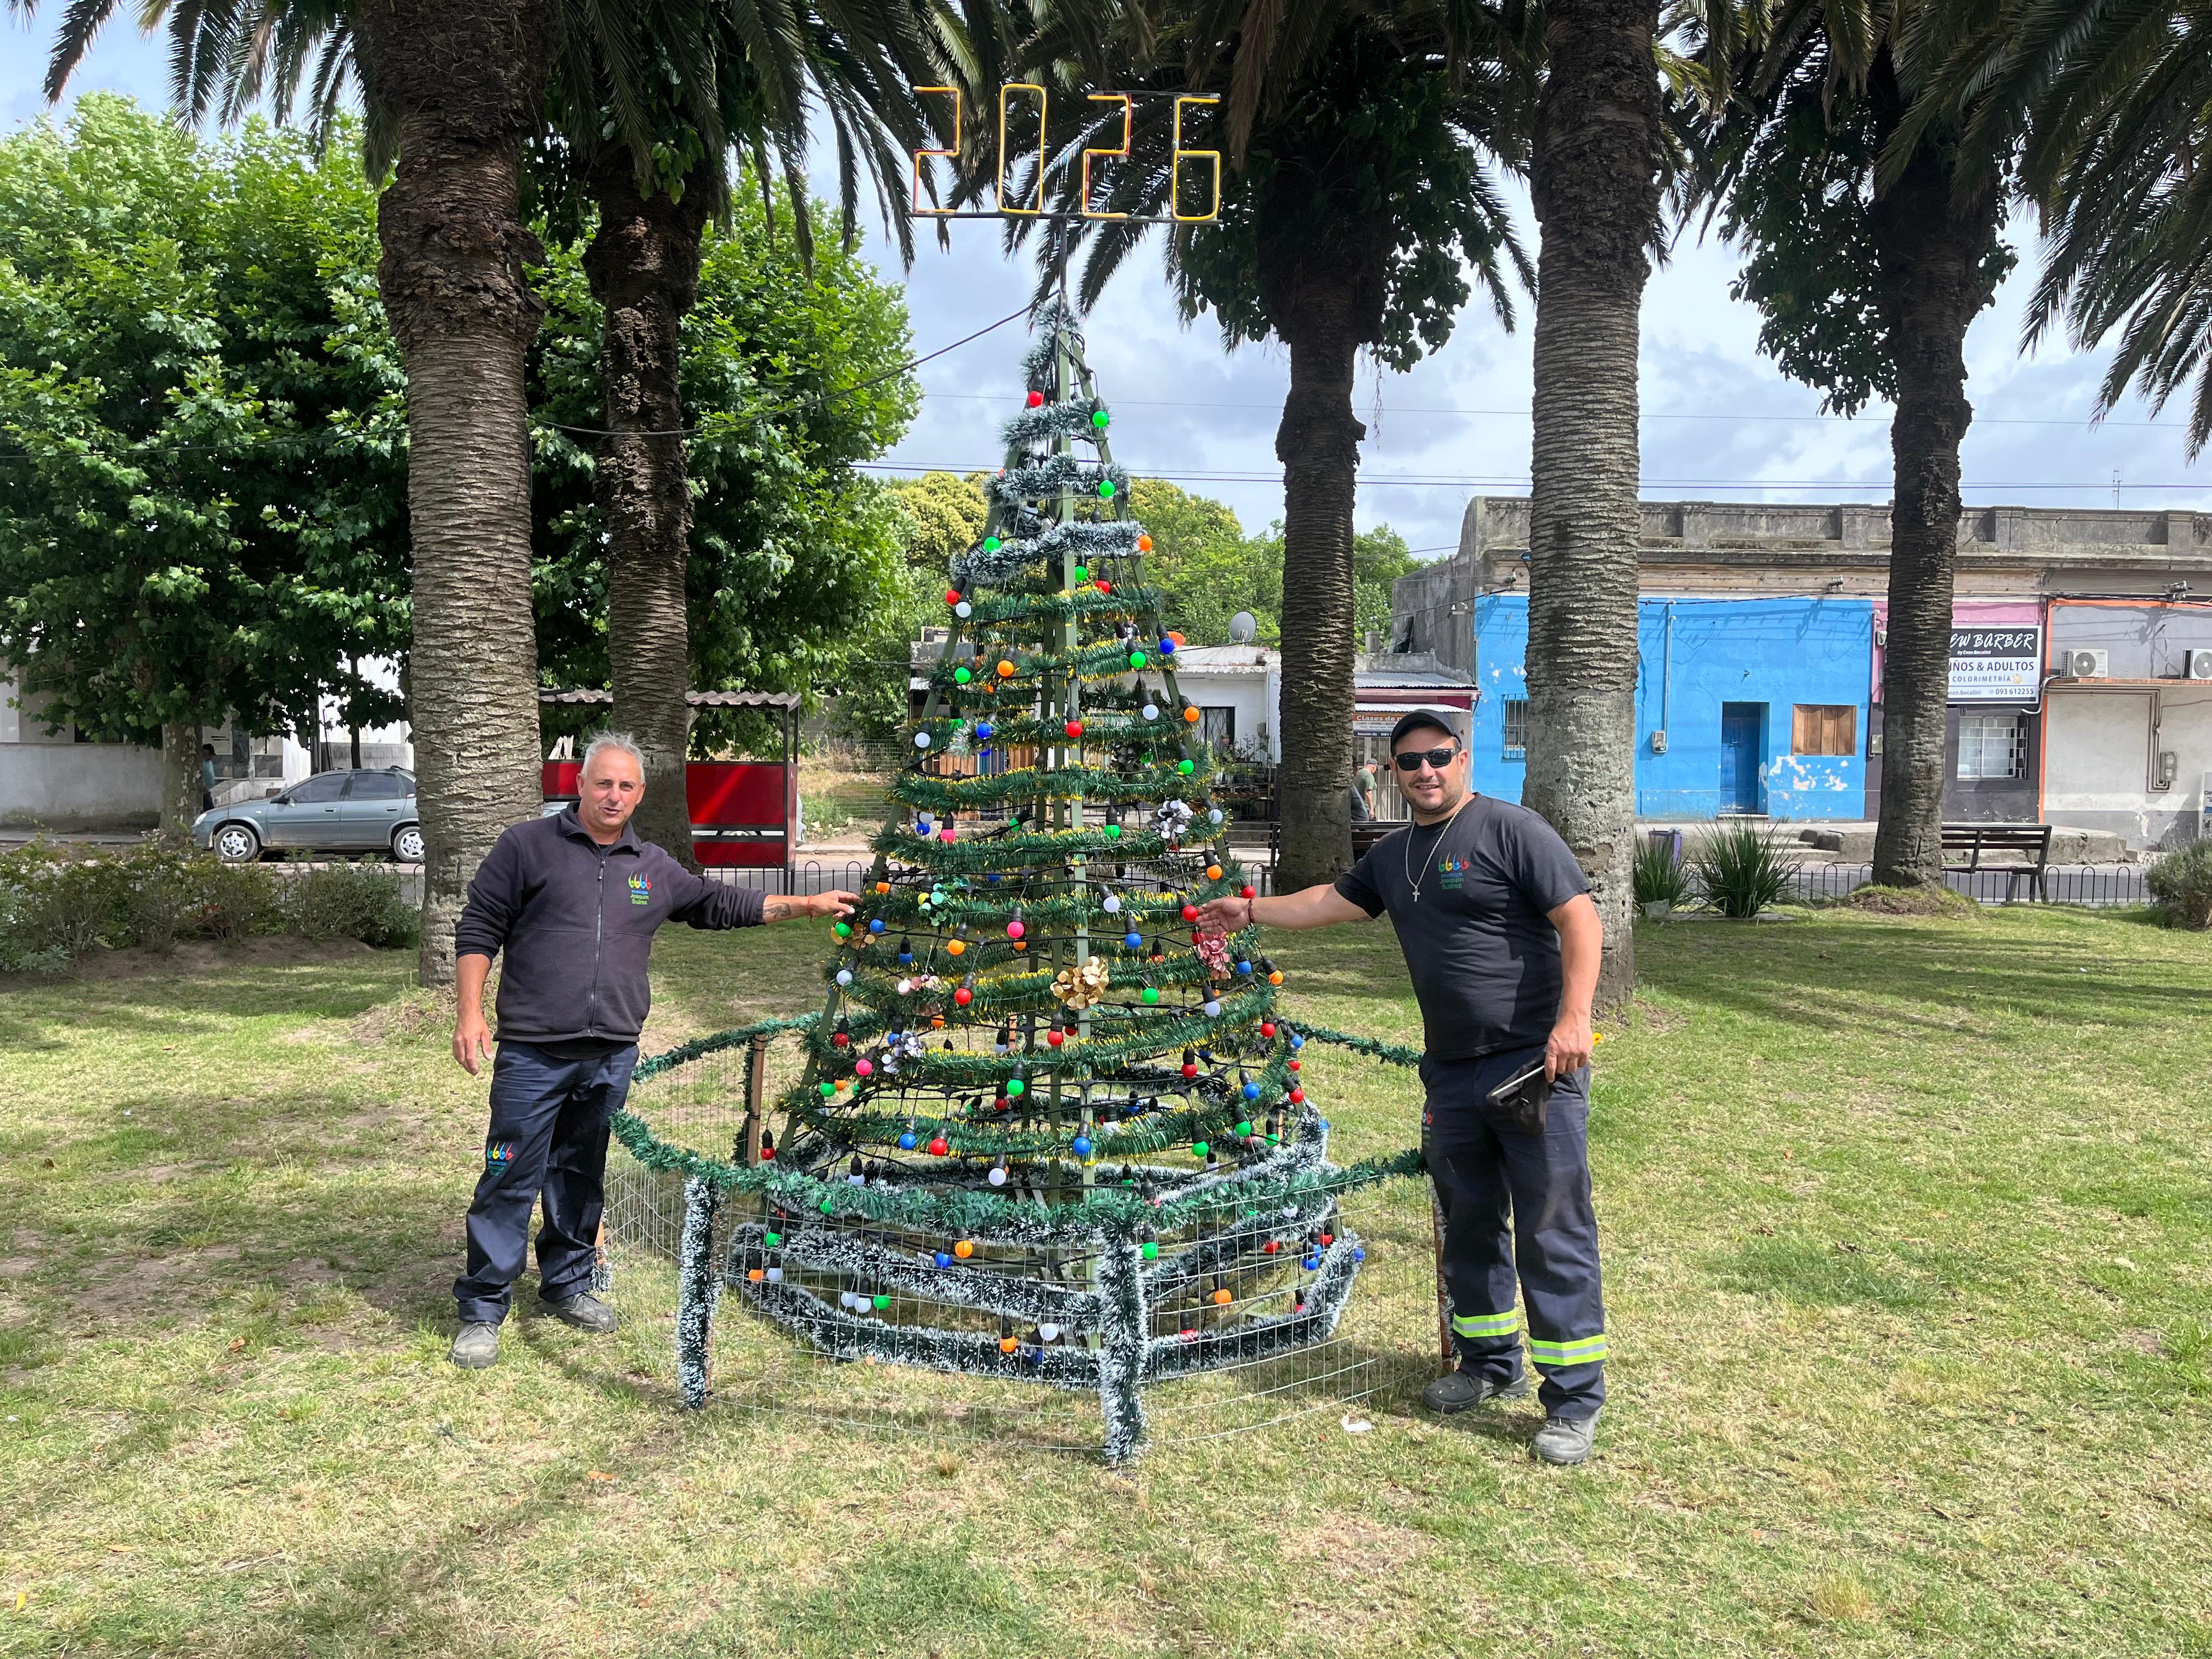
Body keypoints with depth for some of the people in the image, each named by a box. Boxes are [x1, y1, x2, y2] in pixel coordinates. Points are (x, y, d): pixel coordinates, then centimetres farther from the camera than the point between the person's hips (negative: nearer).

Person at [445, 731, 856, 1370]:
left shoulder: (655, 868, 13)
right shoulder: (528, 846, 0)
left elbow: (720, 904, 23)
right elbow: (478, 930, 0)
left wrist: (809, 905, 23)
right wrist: (471, 1013, -9)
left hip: (612, 1054, 4)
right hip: (533, 1052, -4)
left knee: (583, 1174, 15)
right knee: (511, 1178, -2)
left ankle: (567, 1284, 31)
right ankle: (482, 1310, 9)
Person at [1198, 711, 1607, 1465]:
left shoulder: (1511, 830, -7)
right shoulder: (1393, 855, 16)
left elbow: (1579, 918, -13)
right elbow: (1332, 901, 29)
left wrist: (1573, 1018, -23)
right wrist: (1251, 911, 29)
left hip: (1535, 1062, -7)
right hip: (1453, 1072, 7)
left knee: (1553, 1233, -4)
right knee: (1469, 1225, 16)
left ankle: (1574, 1402, 7)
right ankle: (1491, 1365, 33)